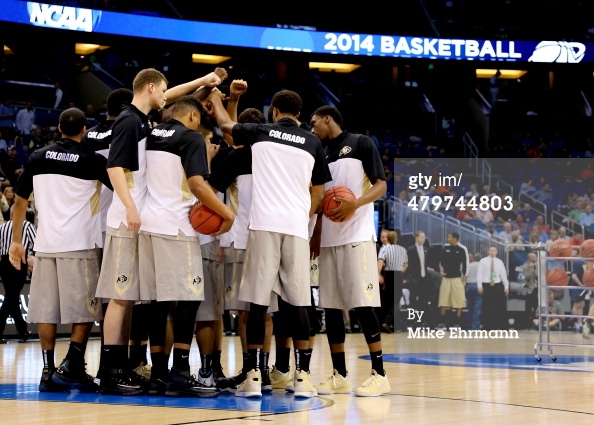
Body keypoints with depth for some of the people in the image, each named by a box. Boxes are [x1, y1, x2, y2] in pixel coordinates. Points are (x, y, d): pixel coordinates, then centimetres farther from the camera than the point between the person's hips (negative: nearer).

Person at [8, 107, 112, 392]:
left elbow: (20, 201, 14)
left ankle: (48, 372, 7)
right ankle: (71, 368, -7)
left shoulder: (38, 158, 9)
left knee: (46, 311, 7)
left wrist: (16, 241, 20)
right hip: (79, 245, -3)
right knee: (85, 310, 3)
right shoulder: (92, 159, -1)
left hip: (45, 244, 4)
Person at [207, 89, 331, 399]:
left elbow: (225, 124, 26)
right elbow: (318, 191, 17)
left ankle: (253, 375, 0)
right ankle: (302, 376, 3)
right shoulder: (312, 143, 11)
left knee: (258, 300, 1)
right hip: (297, 227, 1)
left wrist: (216, 100, 45)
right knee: (297, 302, 5)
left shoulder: (261, 132, 8)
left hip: (264, 224, -1)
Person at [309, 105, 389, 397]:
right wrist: (315, 235, 14)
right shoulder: (321, 154, 20)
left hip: (357, 236, -7)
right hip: (329, 239, 7)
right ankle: (340, 375, 11)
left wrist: (355, 204, -22)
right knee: (330, 306, 4)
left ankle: (379, 374, -6)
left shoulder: (361, 144, 1)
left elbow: (380, 186, -5)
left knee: (362, 304, -10)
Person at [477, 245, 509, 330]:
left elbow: (503, 275, 9)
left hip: (497, 285, 2)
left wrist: (506, 286, 4)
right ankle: (487, 326, 5)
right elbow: (479, 274, 0)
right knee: (487, 306, 0)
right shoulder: (483, 261, 2)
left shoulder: (499, 262, 9)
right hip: (486, 285, -2)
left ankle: (496, 325, 4)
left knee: (497, 306, 0)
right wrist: (479, 286, -8)